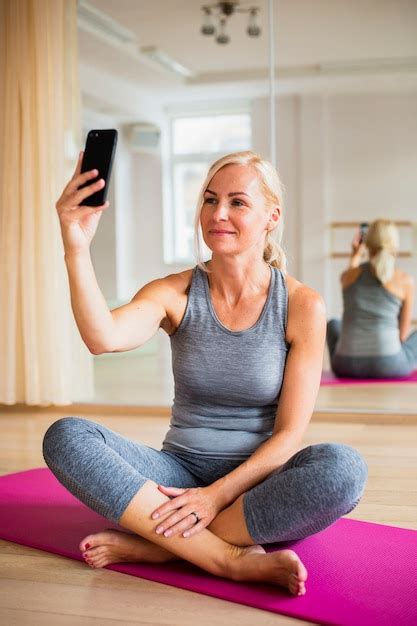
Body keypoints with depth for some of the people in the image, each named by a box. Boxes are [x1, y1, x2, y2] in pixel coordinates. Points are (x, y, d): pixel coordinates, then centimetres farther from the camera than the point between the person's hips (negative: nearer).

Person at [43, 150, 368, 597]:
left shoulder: (302, 306, -7)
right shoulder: (175, 293, -3)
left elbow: (289, 433, -9)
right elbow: (104, 337, -25)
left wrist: (218, 495, -19)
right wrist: (76, 249, -38)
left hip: (256, 486, -1)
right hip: (181, 474, 2)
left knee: (343, 467, -34)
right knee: (65, 437, -22)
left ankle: (151, 545, -23)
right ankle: (233, 559, -27)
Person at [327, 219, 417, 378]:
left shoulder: (349, 274, 6)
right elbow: (403, 333, 6)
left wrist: (355, 256, 49)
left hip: (347, 365, 3)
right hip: (388, 366, -3)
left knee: (333, 325, 36)